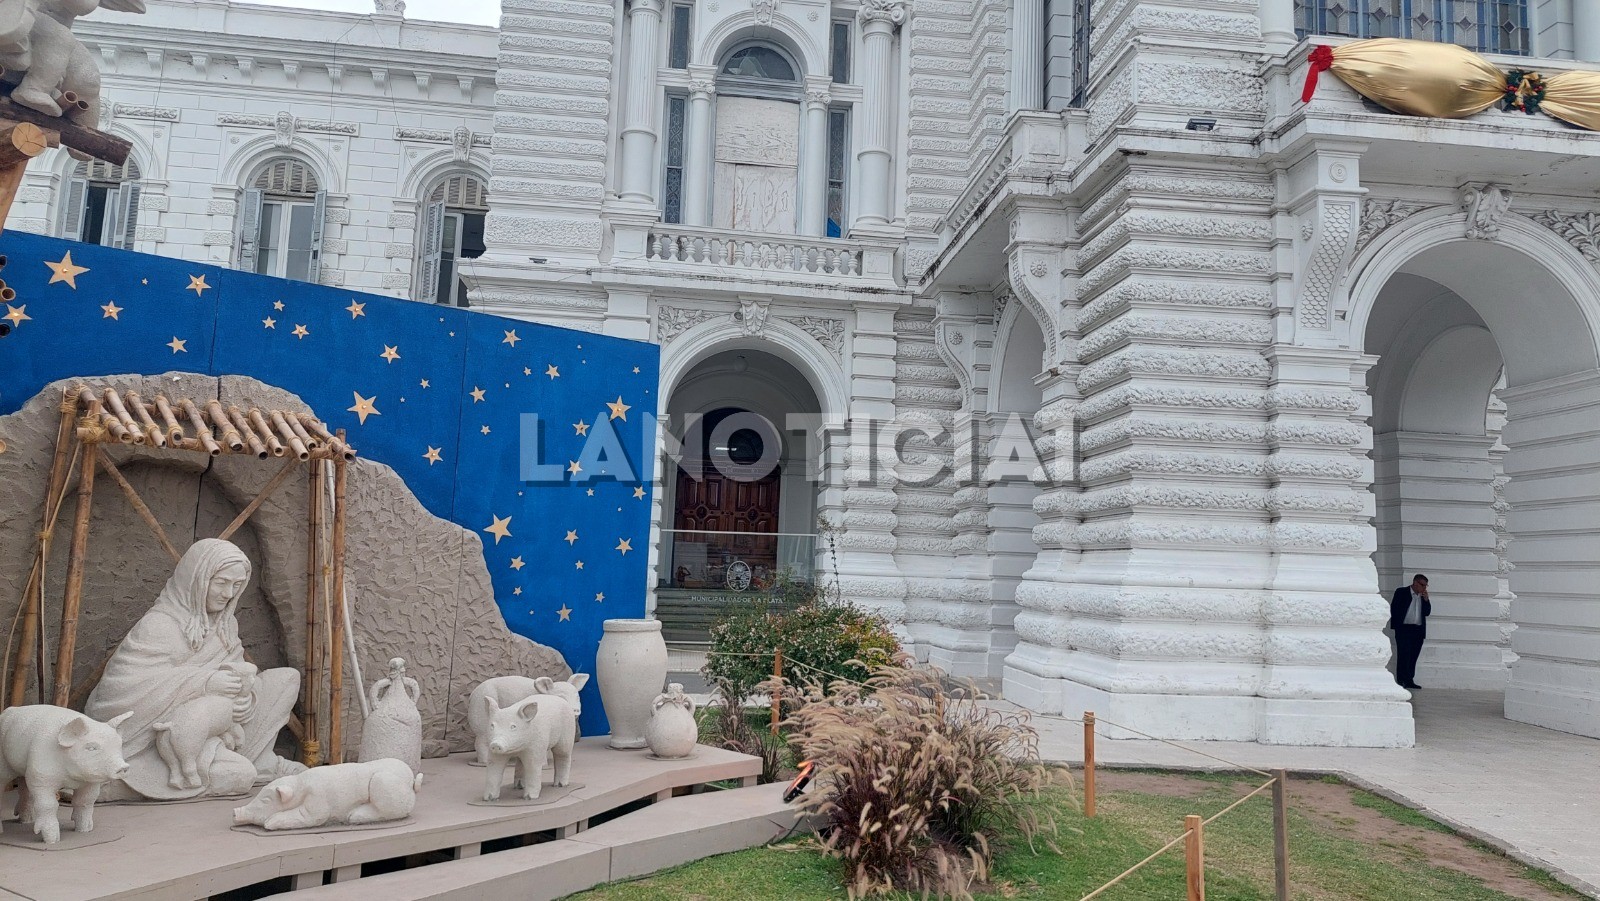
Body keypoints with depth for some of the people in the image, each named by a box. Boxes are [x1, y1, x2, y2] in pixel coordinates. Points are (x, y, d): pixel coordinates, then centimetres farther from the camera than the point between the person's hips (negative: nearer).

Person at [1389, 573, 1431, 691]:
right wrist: (1396, 626, -9)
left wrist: (1426, 599, -2)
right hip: (1404, 629, -5)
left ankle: (1409, 680, 11)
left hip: (1418, 631, 5)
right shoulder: (1401, 592, -1)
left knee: (1413, 657, 6)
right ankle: (1401, 681, -6)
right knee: (1404, 655, -8)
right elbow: (1394, 609, -3)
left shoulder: (1423, 596, 15)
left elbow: (1427, 613, 11)